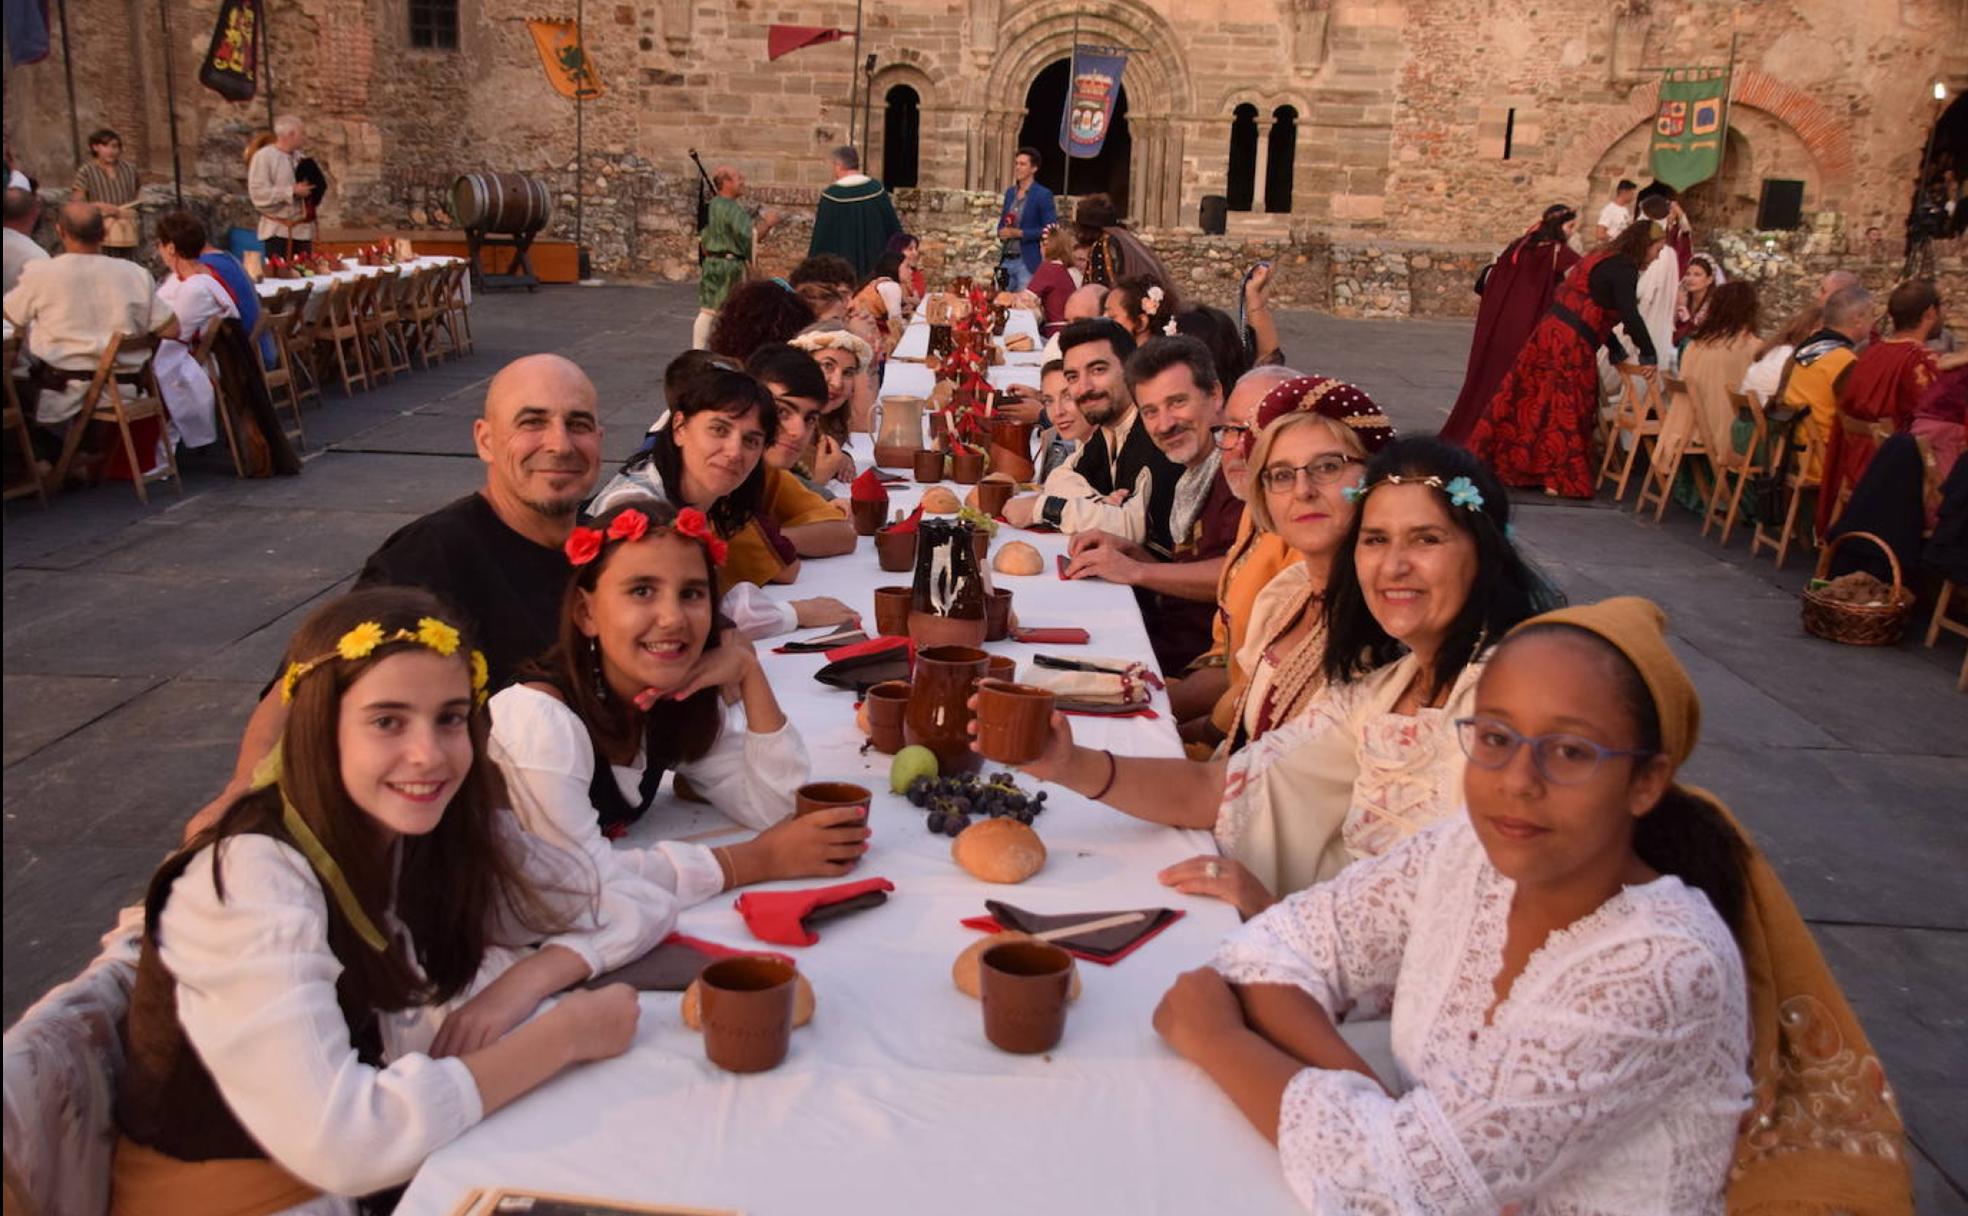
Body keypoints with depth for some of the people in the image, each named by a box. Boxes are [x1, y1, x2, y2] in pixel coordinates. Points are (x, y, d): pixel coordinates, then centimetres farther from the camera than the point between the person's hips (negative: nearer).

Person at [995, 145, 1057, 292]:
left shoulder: (1043, 195, -6)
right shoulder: (1010, 192, 14)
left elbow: (1050, 230, -11)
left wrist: (1019, 233, -15)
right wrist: (1002, 232, -2)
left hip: (1028, 262, -6)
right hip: (1006, 261, 6)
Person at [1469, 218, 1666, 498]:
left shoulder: (1602, 258, 20)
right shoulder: (1624, 268, -9)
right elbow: (1630, 315, -19)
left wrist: (1617, 352, 22)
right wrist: (1648, 355, -13)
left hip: (1551, 334, 9)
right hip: (1571, 345, -9)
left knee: (1529, 400, 11)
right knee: (1564, 411, 0)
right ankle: (1558, 478, 7)